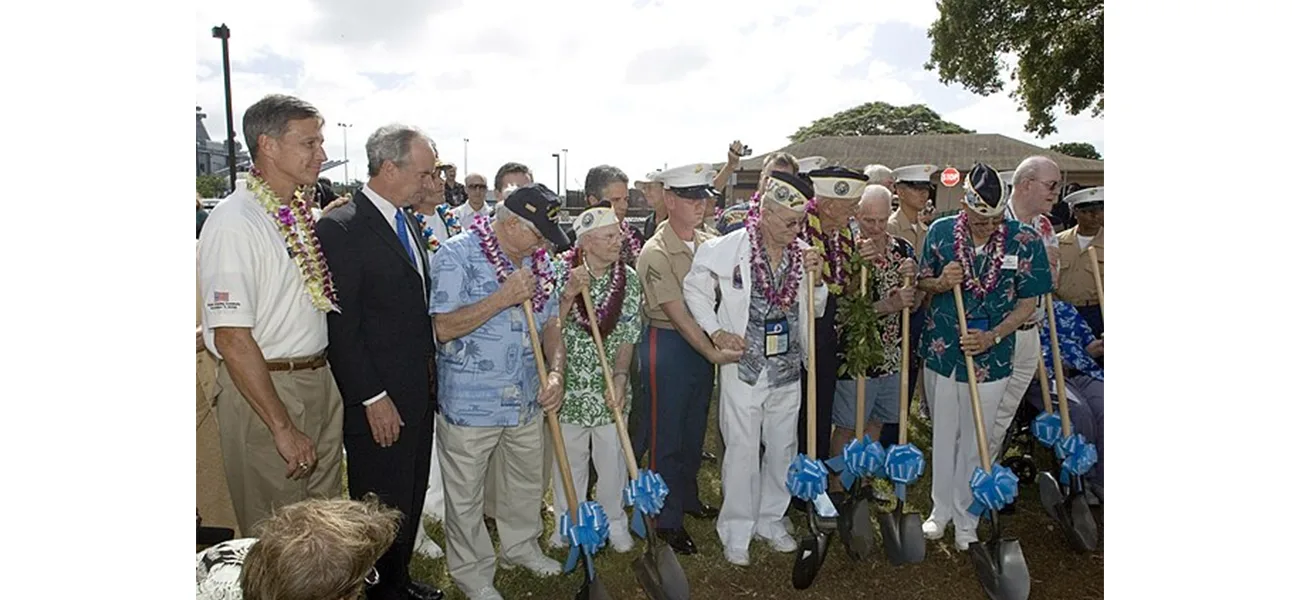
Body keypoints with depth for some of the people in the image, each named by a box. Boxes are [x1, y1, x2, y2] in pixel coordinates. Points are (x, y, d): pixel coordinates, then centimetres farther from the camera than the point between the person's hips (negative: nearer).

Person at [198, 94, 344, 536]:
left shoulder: (300, 213, 8)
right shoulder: (235, 222, -18)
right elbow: (232, 338, -21)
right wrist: (283, 427, -20)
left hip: (320, 381, 8)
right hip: (263, 389, -7)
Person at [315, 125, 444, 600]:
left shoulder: (408, 223, 11)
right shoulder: (341, 228, -16)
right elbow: (341, 327, -17)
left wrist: (431, 374, 13)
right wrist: (373, 397, -17)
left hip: (419, 394, 8)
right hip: (378, 401, -8)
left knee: (411, 499, 20)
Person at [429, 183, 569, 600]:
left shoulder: (538, 261, 5)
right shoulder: (458, 254, -15)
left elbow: (551, 323, 9)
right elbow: (443, 328, -20)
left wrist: (556, 372, -7)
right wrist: (503, 298, -26)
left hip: (526, 400, 6)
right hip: (469, 403, -6)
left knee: (527, 483, 22)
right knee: (466, 496, 10)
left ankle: (520, 546, 45)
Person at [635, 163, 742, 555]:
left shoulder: (710, 244, 4)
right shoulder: (655, 253, -16)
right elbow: (678, 315, -20)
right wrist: (714, 354, -23)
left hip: (705, 344, 7)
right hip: (667, 345, -7)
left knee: (695, 430, 20)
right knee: (666, 436, 5)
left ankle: (688, 498, 39)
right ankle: (668, 521, 18)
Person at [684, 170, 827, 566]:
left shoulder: (803, 253, 0)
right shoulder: (728, 248, -12)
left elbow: (817, 310, 9)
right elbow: (694, 288, 1)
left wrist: (816, 279, -10)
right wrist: (716, 331, -7)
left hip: (788, 369, 4)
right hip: (743, 366, -4)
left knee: (782, 448, 15)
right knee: (742, 449, 4)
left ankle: (770, 519, 35)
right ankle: (736, 529, 22)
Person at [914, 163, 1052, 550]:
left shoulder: (1024, 242, -10)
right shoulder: (940, 232, -6)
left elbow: (1027, 303, -4)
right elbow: (922, 283, 5)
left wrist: (993, 336, -18)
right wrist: (940, 283, -18)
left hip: (990, 359, -1)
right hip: (941, 353, 1)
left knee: (975, 443, 11)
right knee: (943, 436, 15)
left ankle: (966, 521, 28)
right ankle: (941, 509, 33)